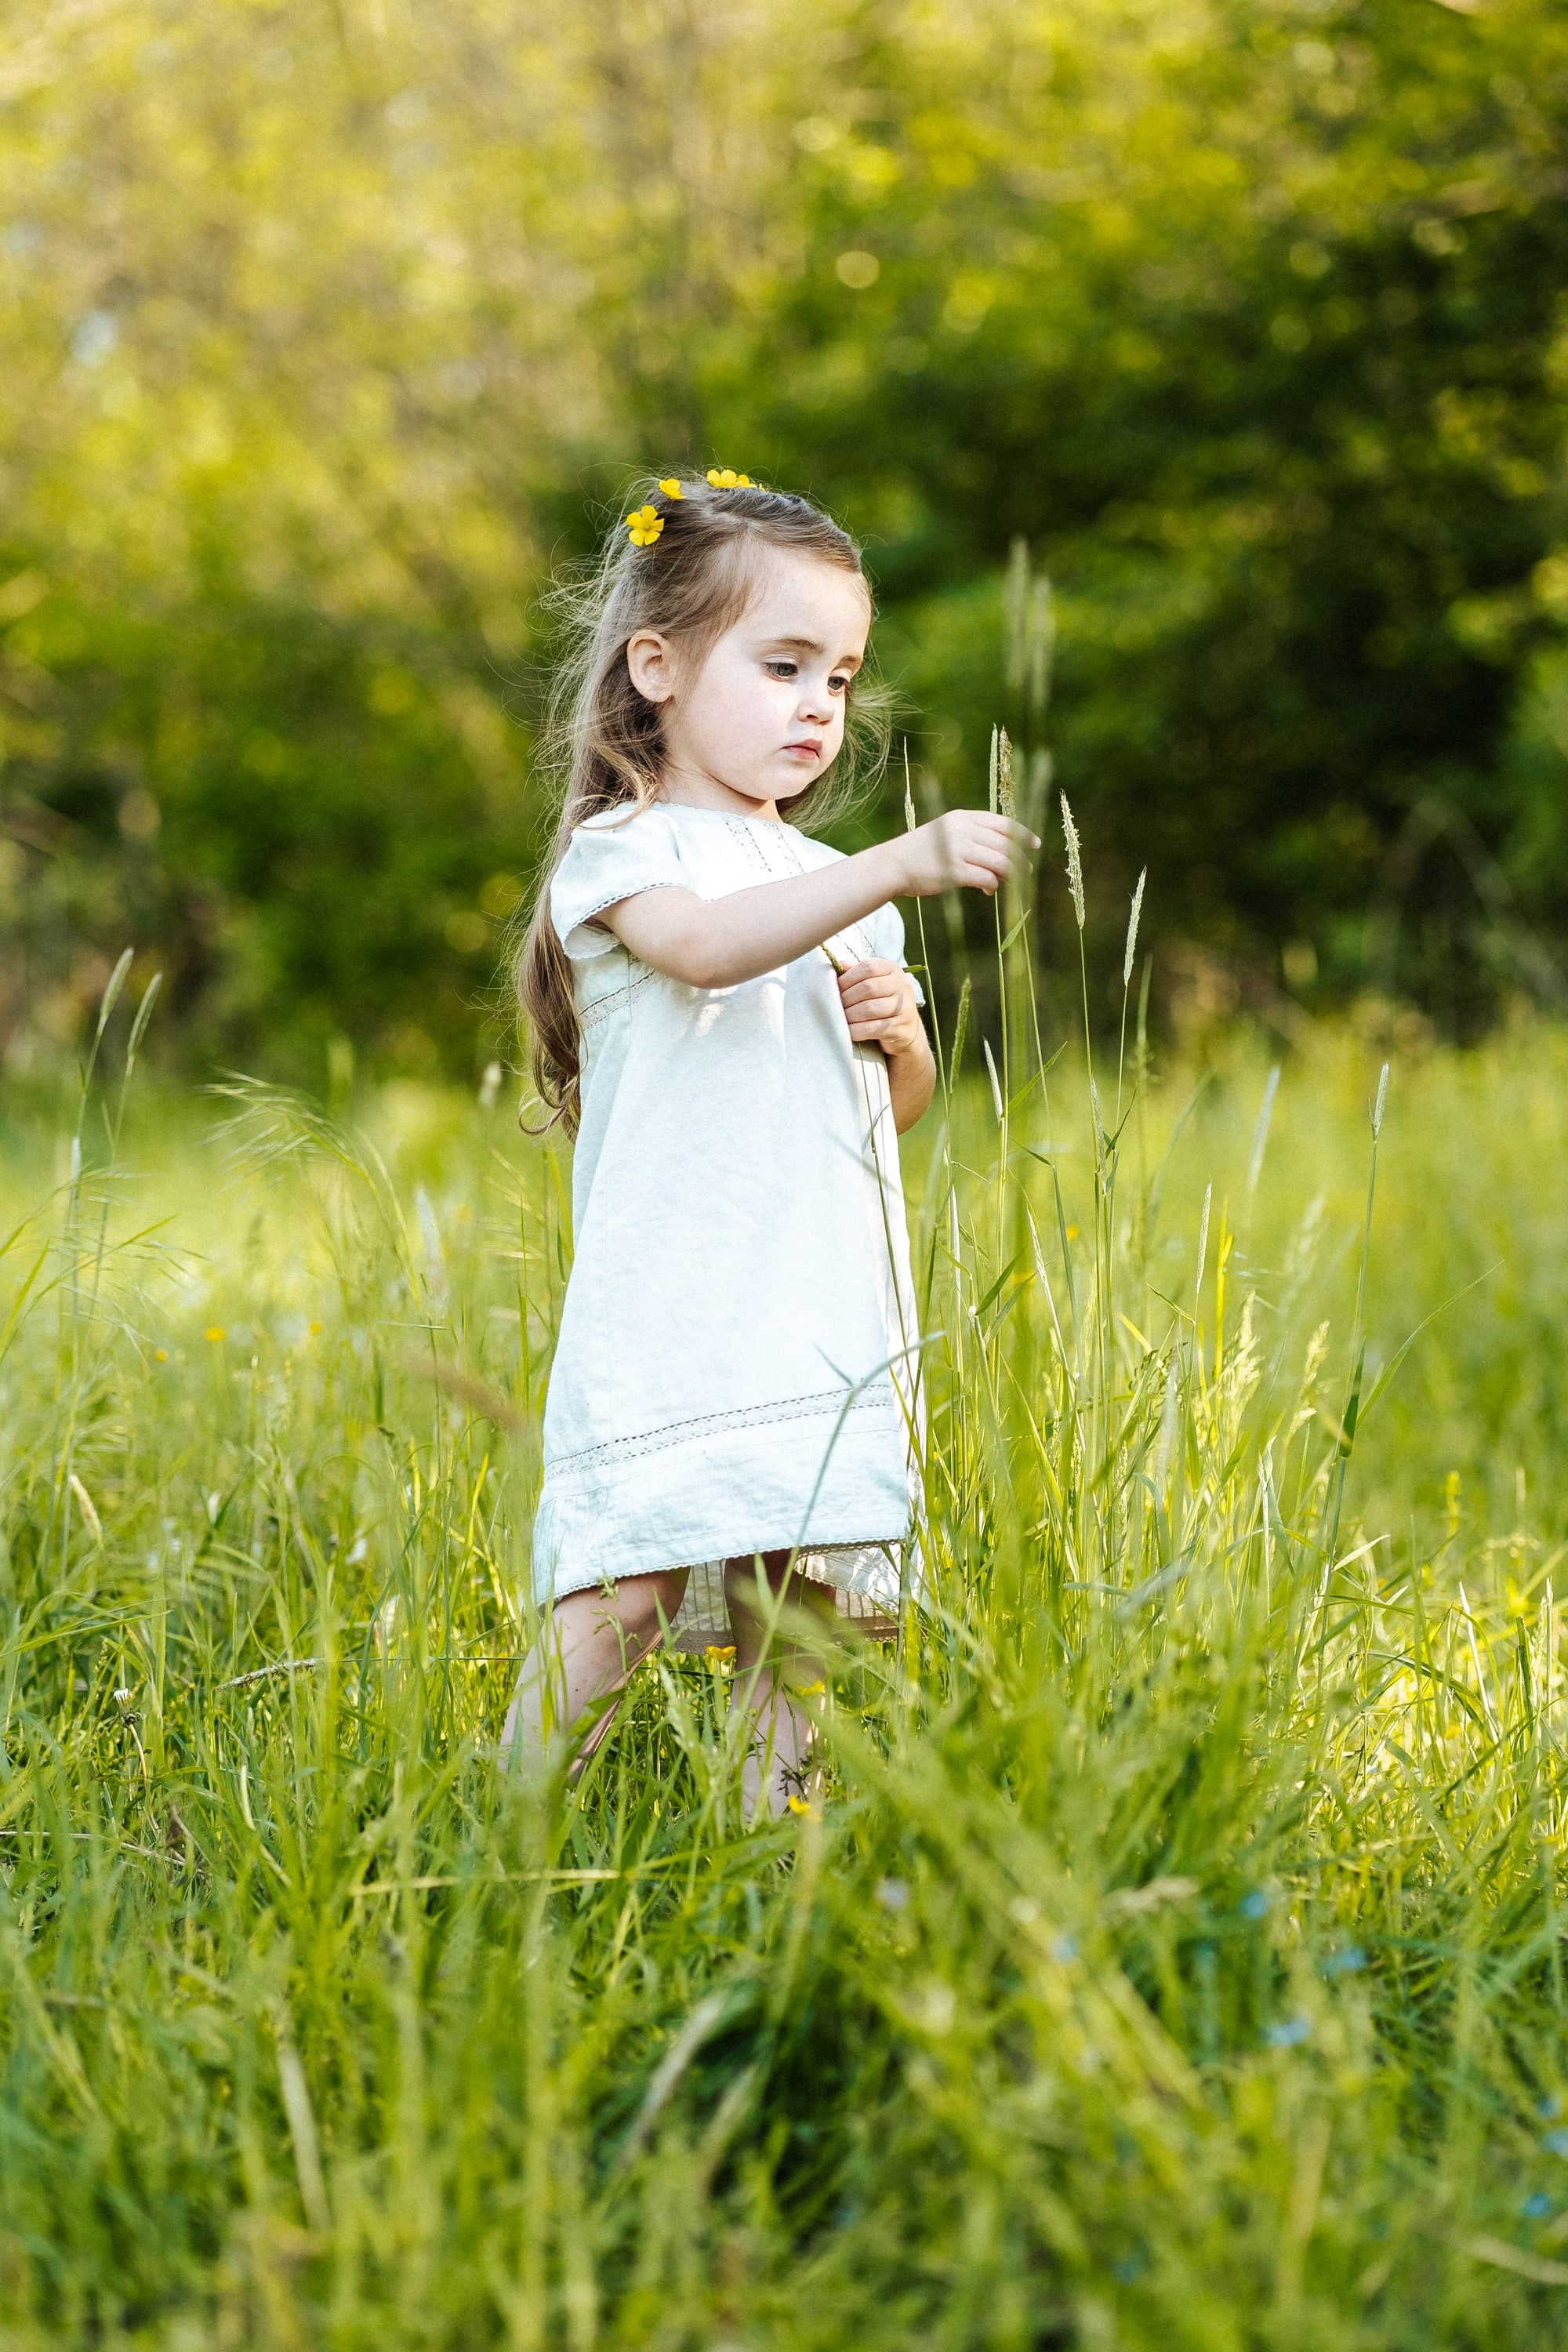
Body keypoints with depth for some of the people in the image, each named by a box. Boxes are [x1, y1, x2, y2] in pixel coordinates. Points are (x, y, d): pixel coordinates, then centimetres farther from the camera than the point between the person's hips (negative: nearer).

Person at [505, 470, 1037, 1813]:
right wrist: (901, 866, -33)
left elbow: (902, 1107, 27)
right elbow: (707, 945, -24)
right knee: (626, 1592, -15)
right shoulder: (624, 852, 0)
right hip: (670, 1314, -6)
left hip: (827, 1321, 7)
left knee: (803, 1600, 5)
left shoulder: (838, 886, 21)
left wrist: (899, 1033, 4)